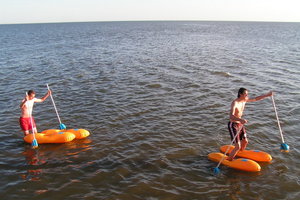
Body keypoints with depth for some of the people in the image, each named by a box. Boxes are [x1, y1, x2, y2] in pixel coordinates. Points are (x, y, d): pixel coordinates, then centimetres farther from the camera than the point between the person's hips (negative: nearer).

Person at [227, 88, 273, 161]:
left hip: (240, 124, 9)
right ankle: (228, 161, 9)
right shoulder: (235, 103, -27)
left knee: (245, 142, 21)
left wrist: (267, 95, 9)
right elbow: (231, 116, -42)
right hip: (233, 125, -9)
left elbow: (256, 99, 15)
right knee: (238, 147, -11)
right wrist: (240, 120, -60)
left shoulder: (244, 100, -1)